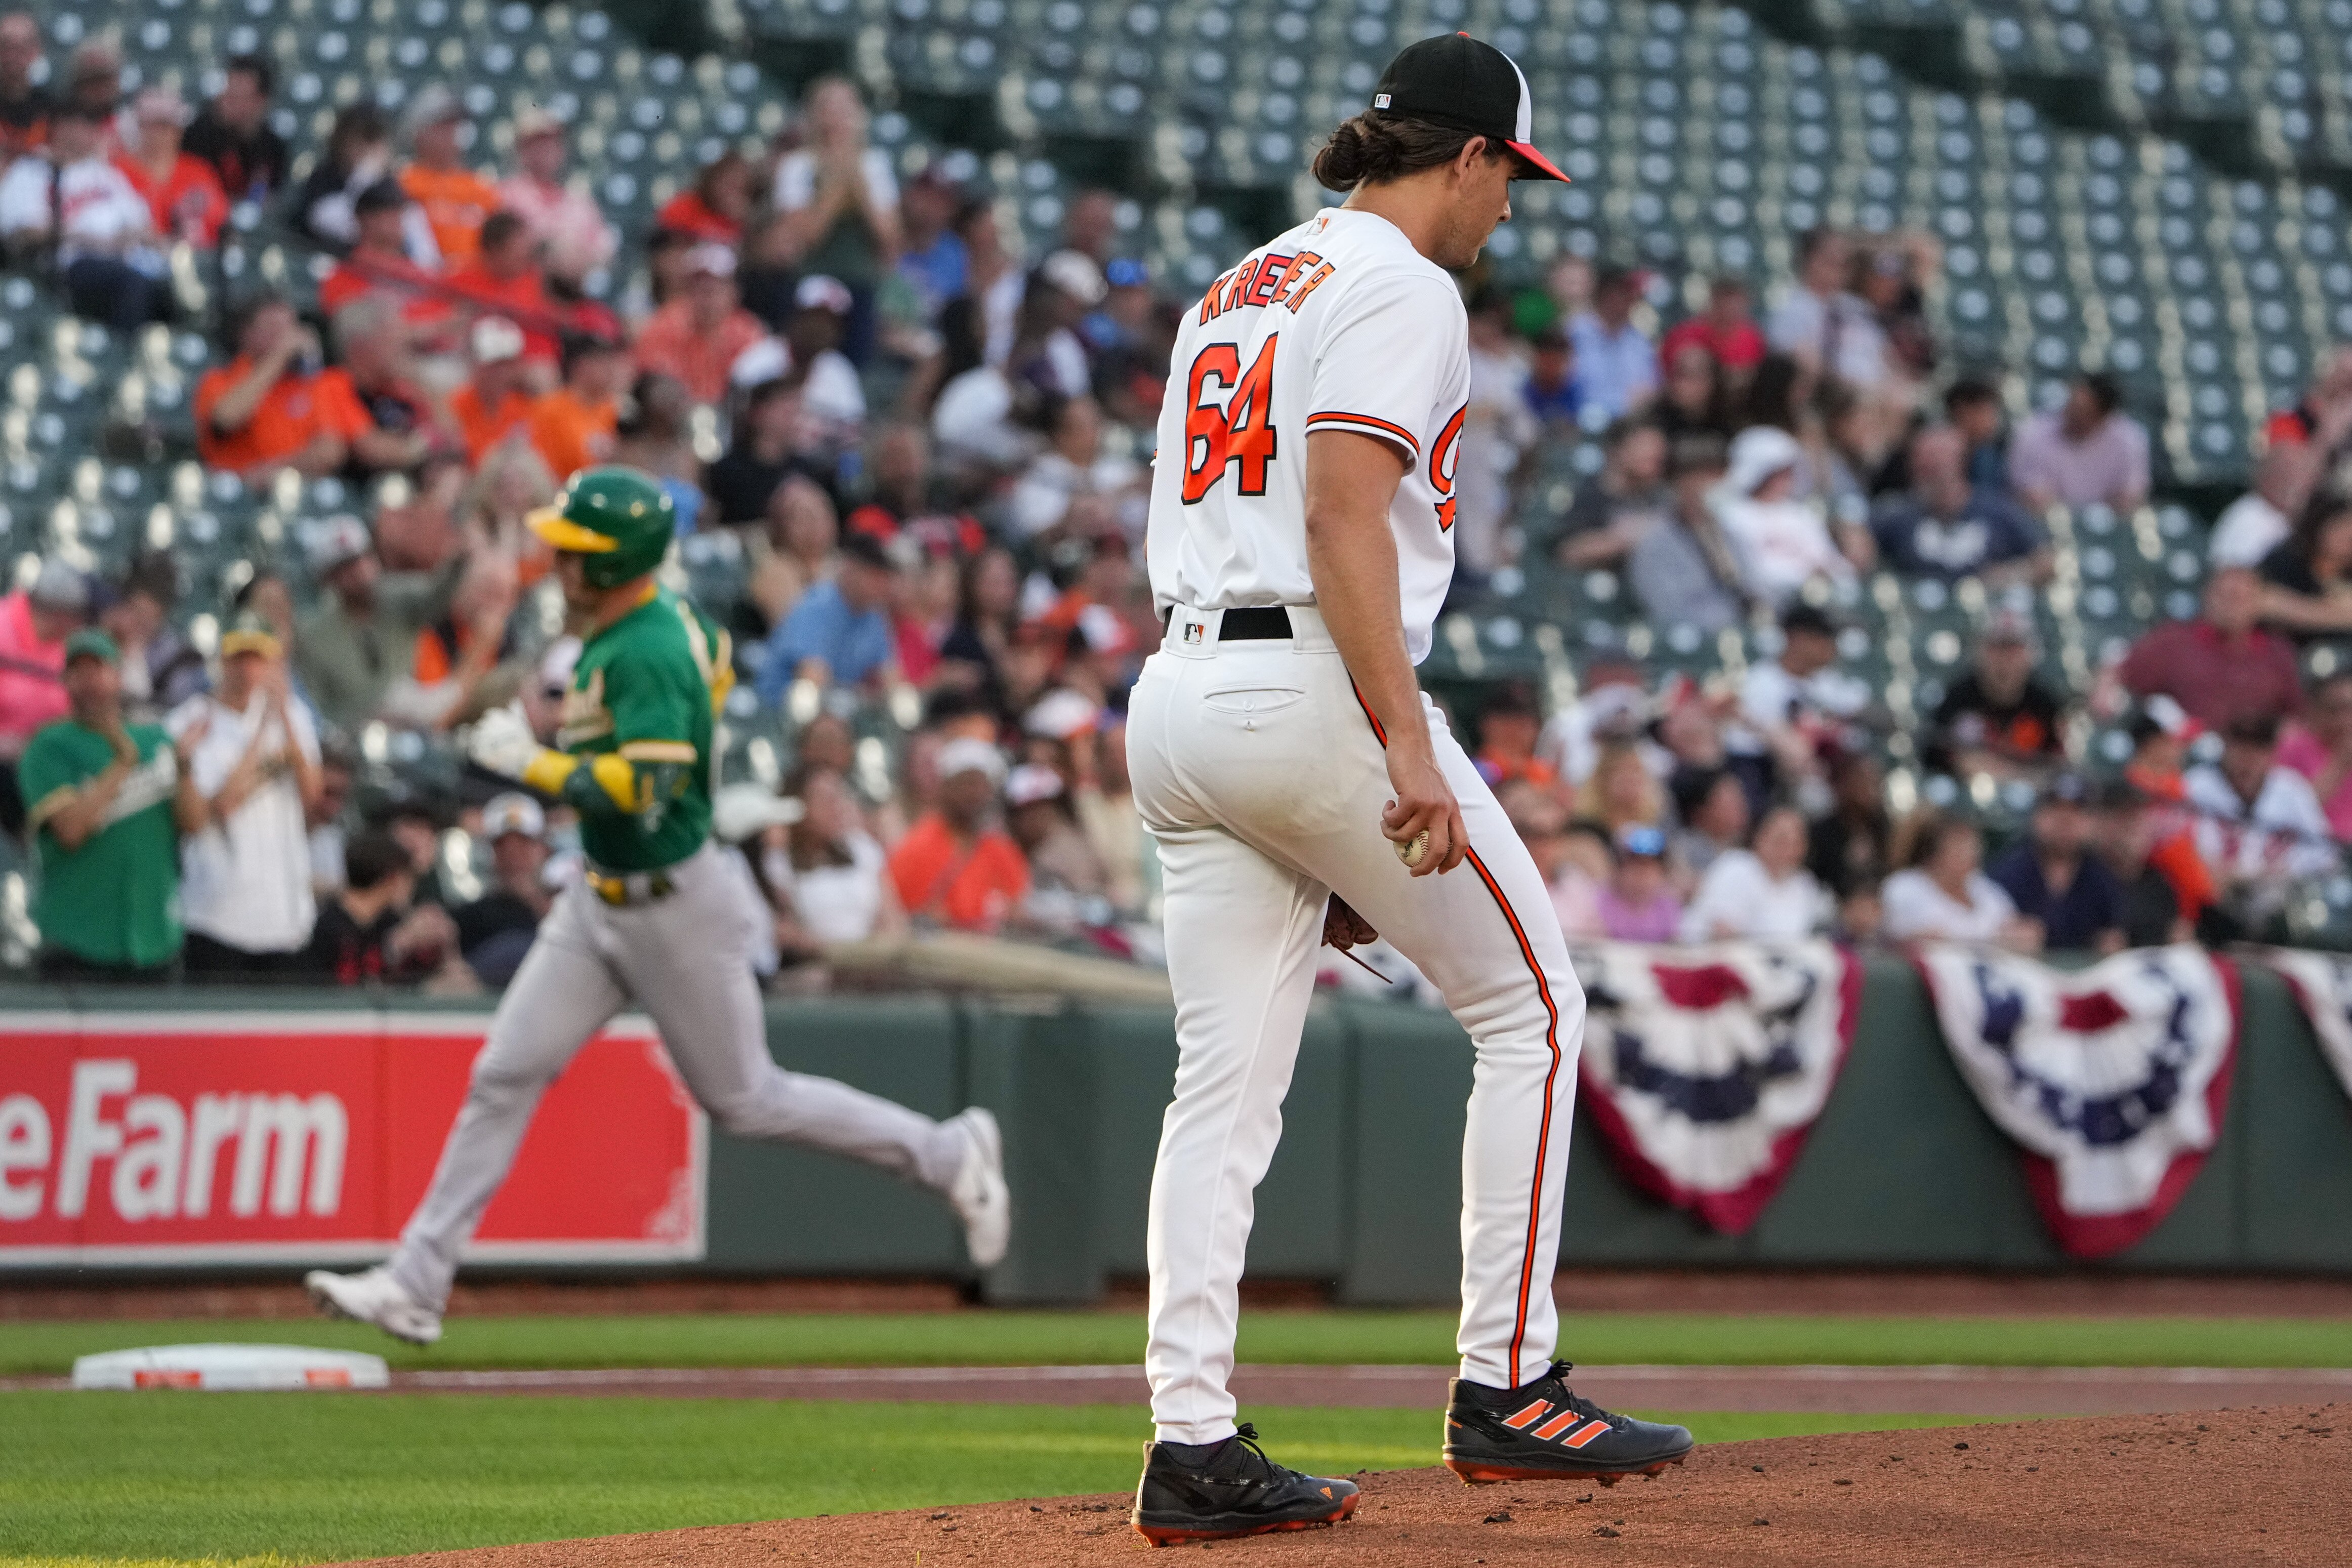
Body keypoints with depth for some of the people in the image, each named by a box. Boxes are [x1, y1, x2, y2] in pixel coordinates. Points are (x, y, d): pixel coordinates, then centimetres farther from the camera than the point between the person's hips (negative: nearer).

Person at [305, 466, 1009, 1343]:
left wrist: (531, 763, -27)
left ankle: (947, 1155, 22)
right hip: (601, 901, 9)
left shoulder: (646, 656, -25)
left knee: (745, 1100, 5)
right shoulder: (642, 627, 3)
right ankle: (416, 1286, 3)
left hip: (676, 907, -9)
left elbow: (641, 792, -34)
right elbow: (714, 661, 25)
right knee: (505, 1074, 2)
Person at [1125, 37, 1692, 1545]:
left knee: (1227, 1080, 5)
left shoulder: (1240, 288, 22)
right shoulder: (1398, 289, -6)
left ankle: (1193, 1446, -2)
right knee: (1531, 1006, 4)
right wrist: (1406, 747, -24)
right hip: (1313, 688, -9)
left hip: (1179, 694, 9)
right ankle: (1506, 1386, 3)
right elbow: (1344, 520, -18)